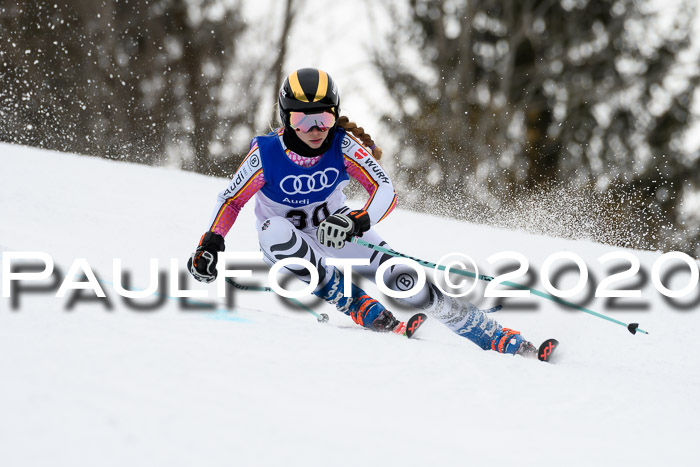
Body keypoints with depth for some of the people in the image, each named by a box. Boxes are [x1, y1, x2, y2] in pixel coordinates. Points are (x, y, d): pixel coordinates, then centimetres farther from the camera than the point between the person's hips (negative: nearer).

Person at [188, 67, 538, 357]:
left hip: (338, 233, 1)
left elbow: (386, 191, -26)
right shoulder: (266, 153, -22)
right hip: (289, 251, -1)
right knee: (275, 230, -37)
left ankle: (493, 336, -8)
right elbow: (230, 201, -9)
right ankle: (355, 305, -26)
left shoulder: (343, 145, -20)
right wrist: (209, 245, -25)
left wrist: (358, 221, -46)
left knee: (404, 281, -19)